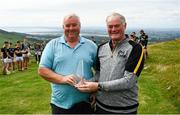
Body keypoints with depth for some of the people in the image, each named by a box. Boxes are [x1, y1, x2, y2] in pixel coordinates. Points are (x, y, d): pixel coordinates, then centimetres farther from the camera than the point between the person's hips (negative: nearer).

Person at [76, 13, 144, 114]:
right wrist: (88, 83, -9)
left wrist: (98, 86, -22)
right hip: (101, 105, 4)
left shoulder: (135, 48, -11)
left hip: (125, 109, -4)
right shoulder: (101, 48, 5)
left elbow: (128, 81, -19)